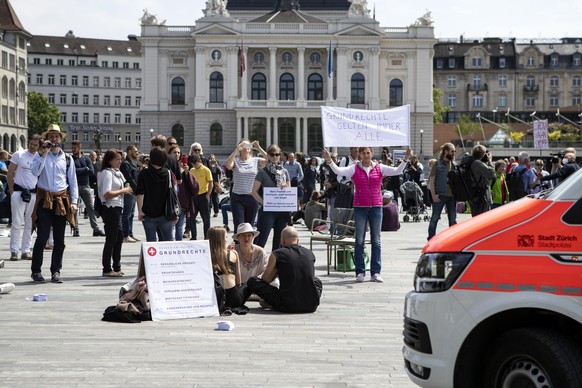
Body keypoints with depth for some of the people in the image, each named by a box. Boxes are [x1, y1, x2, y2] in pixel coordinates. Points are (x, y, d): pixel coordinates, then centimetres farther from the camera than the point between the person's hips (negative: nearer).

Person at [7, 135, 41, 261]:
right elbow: (10, 173, 2)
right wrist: (11, 190, -3)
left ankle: (26, 251, 12)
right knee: (17, 222, -4)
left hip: (33, 193, 3)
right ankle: (14, 251, 1)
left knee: (29, 224, 6)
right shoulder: (19, 155, -1)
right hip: (19, 192, -3)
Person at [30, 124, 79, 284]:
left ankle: (56, 272, 13)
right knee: (42, 237, -7)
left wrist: (74, 201, 3)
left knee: (59, 239, 5)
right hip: (44, 200, -3)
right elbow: (35, 171, -15)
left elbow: (73, 181, 11)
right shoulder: (40, 155, 4)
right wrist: (43, 153, -17)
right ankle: (36, 271, 4)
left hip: (62, 200, 3)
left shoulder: (67, 158, 11)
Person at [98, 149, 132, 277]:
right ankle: (107, 270, 1)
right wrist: (123, 191, -15)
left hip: (117, 208, 10)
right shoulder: (107, 173, -13)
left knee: (119, 237, 14)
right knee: (111, 239, -5)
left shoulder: (117, 173, 17)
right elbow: (107, 194, -22)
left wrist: (126, 190, 3)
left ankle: (117, 267, 23)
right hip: (110, 208, -10)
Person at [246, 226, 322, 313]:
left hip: (287, 306, -4)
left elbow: (265, 279, 8)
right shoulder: (310, 254, 9)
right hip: (311, 306, 4)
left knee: (252, 281, 9)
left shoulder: (277, 254, -1)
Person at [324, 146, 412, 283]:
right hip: (360, 207, -1)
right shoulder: (354, 169, 2)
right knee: (359, 241, 2)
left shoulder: (379, 168, 5)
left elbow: (397, 171, -1)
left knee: (376, 241, 4)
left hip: (376, 207, 1)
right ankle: (360, 272, 9)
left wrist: (406, 159, -14)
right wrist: (329, 161, -23)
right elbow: (339, 171, -10)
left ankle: (376, 272, 9)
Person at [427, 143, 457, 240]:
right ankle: (431, 239, 5)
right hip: (440, 195, -5)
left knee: (453, 219, 8)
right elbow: (431, 180, -5)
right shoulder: (437, 164, -3)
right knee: (435, 218, 0)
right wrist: (433, 194, -12)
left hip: (452, 195, 5)